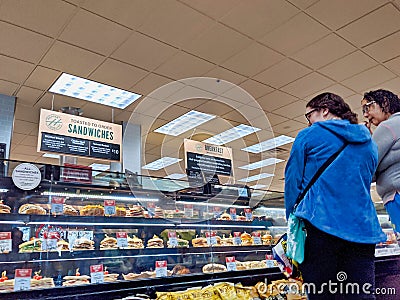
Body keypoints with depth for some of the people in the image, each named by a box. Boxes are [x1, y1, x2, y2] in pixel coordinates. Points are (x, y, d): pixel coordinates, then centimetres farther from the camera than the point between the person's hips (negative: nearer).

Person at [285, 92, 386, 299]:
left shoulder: (309, 136, 3)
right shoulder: (369, 144, 19)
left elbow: (293, 181, 2)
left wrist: (293, 222, 11)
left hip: (321, 226, -5)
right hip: (363, 229, 5)